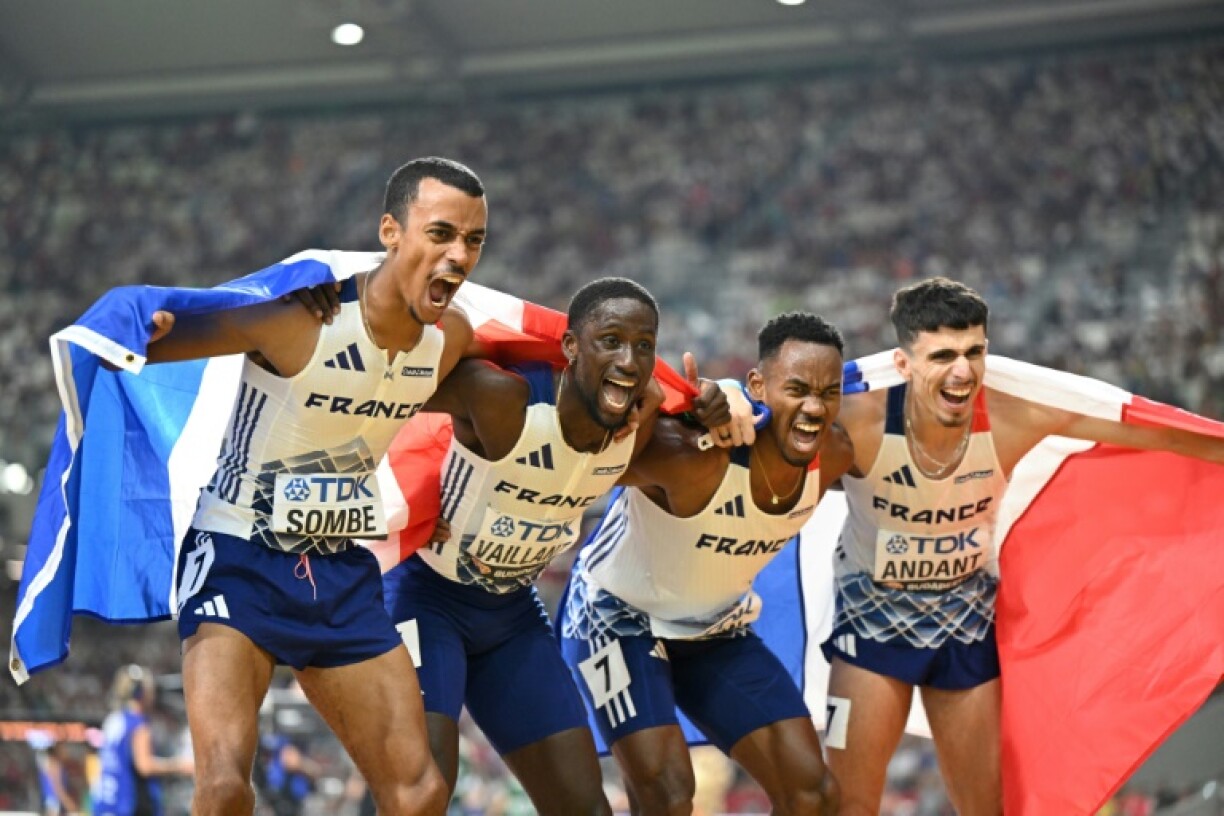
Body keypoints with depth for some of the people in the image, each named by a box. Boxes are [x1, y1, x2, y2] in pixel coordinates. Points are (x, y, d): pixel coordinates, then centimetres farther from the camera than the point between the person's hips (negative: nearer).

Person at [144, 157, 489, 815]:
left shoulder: (451, 338, -2)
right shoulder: (301, 319, -22)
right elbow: (148, 341, -18)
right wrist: (139, 334, -39)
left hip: (342, 574, 6)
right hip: (239, 560, -6)